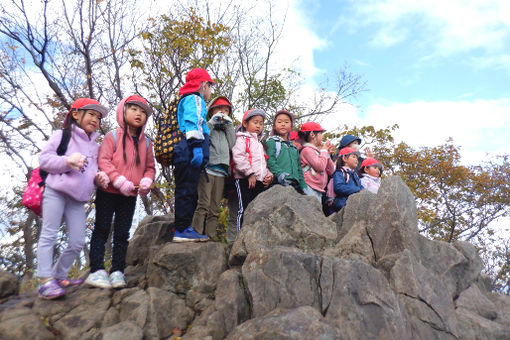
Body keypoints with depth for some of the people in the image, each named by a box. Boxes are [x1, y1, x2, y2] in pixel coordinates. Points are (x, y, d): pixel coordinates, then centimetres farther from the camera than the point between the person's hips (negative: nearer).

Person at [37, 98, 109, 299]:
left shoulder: (95, 146, 21)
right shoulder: (62, 135, 5)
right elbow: (44, 158, -4)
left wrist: (98, 177, 1)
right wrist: (67, 161, -19)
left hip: (78, 199, 5)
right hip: (56, 192, -5)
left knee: (77, 242, 2)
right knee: (49, 235, -7)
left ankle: (58, 275, 19)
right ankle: (46, 281, -5)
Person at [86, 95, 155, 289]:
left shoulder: (145, 142, 10)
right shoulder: (113, 136, -2)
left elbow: (149, 167, 14)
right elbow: (103, 160, -10)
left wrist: (146, 181, -7)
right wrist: (120, 181, -20)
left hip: (130, 196, 4)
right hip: (108, 193, -4)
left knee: (122, 234, 8)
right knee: (101, 230, 2)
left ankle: (117, 272, 14)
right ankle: (96, 271, 6)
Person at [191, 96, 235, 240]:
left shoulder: (227, 129, 27)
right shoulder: (207, 125, 12)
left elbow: (232, 145, 11)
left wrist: (229, 125, 9)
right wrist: (212, 122, -3)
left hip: (221, 172, 5)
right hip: (207, 169, -5)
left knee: (215, 208, 5)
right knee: (203, 204, -14)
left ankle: (211, 235, 7)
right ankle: (196, 233, -13)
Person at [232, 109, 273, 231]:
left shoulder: (259, 144, 26)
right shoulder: (242, 139, 1)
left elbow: (264, 162, 26)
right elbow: (238, 158, -14)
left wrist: (269, 175, 7)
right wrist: (250, 173, -19)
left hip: (260, 181, 8)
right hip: (244, 180, -7)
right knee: (244, 209, -9)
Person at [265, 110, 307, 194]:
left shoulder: (294, 147, 25)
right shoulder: (272, 142, 5)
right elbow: (270, 161, -9)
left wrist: (303, 187, 14)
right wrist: (279, 174, -26)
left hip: (295, 184, 6)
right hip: (279, 183, -6)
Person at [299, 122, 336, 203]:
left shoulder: (318, 150, 17)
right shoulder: (307, 150, -7)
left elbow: (331, 171, 17)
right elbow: (320, 166, -18)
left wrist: (328, 153, 9)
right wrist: (324, 151, -3)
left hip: (319, 190, 9)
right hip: (310, 189, -9)